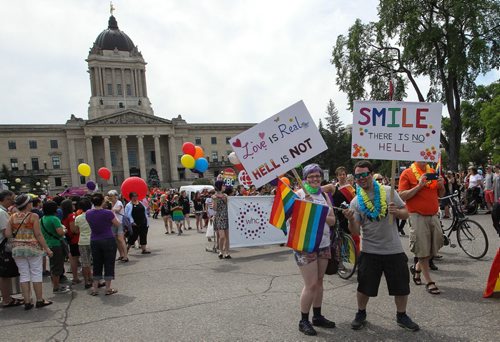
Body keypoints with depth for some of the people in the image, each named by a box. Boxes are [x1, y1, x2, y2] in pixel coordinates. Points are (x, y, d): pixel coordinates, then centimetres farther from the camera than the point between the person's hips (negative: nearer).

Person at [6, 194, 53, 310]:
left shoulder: (12, 217, 3)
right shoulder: (33, 216, -10)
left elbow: (7, 234, -1)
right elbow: (38, 234, -11)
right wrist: (47, 248, -7)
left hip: (17, 248, 4)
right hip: (33, 247, -4)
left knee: (24, 274, 9)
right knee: (36, 274, 4)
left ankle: (27, 302, 13)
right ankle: (39, 300, 11)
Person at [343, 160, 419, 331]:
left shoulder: (388, 191, -2)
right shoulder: (355, 202, -2)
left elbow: (406, 214, 3)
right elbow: (355, 231, -6)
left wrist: (396, 211, -19)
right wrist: (350, 220, -26)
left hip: (394, 249, 1)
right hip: (370, 251, 0)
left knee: (401, 287, 12)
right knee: (364, 287, 9)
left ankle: (401, 316, 36)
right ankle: (361, 314, 33)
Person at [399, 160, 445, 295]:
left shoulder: (433, 172, 12)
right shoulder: (407, 173, -5)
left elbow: (441, 194, 19)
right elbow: (402, 196, -11)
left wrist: (441, 185, -2)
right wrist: (419, 186, -18)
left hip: (433, 215, 6)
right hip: (418, 216, -6)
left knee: (434, 248, 11)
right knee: (422, 250, 1)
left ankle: (417, 268, 34)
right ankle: (429, 282, 11)